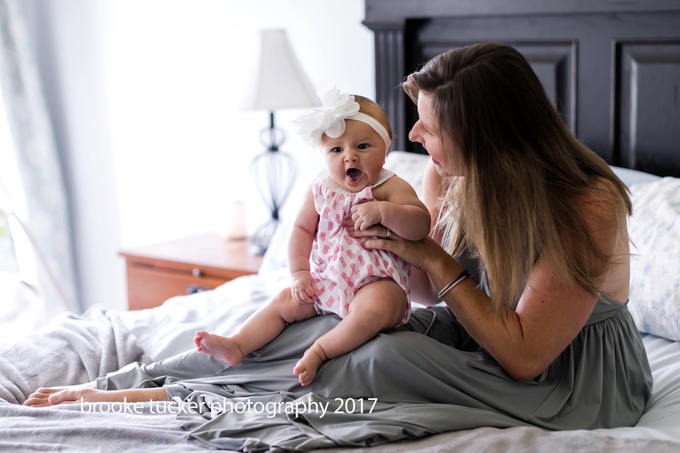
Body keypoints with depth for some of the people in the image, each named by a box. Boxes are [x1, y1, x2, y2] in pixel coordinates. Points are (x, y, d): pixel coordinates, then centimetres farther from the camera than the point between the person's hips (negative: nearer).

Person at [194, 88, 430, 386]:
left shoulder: (391, 188, -8)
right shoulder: (321, 189, 6)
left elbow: (421, 226, -19)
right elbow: (302, 229, 13)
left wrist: (382, 210, -32)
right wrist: (299, 273, 3)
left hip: (376, 282, -5)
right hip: (325, 281, 5)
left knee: (372, 312, -35)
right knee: (284, 302, 0)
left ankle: (320, 350, -28)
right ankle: (236, 345, 0)